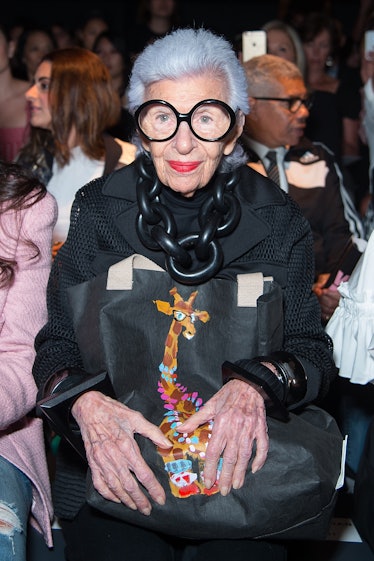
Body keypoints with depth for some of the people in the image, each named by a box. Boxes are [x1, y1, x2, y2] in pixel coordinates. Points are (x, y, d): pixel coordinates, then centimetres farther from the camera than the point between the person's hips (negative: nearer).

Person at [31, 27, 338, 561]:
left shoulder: (278, 220, 0)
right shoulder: (98, 208, -1)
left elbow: (311, 349, 1)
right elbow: (57, 346, 0)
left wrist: (258, 385, -21)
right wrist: (85, 403, -22)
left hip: (238, 460, 1)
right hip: (114, 462, 0)